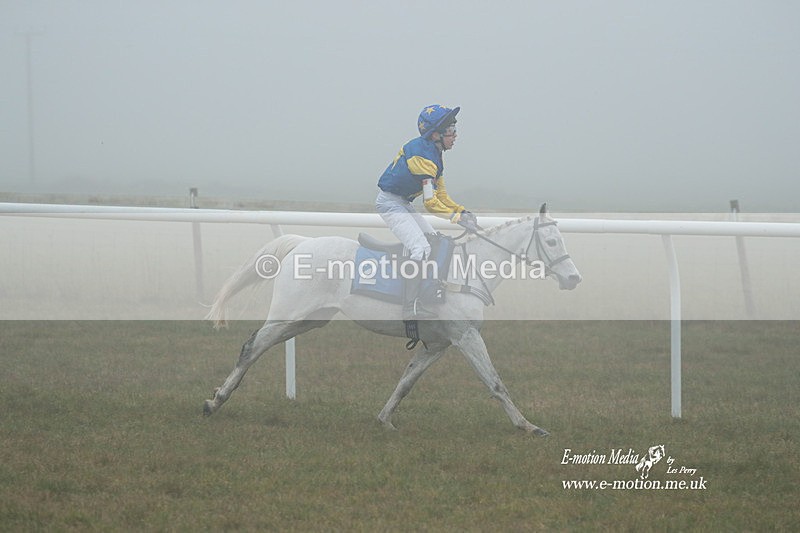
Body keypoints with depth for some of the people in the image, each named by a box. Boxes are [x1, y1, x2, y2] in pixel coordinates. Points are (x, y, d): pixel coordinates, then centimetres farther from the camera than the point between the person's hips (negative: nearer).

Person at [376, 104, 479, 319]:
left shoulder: (433, 154, 9)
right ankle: (412, 307, -26)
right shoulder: (421, 154, -23)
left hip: (403, 203, 11)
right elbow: (431, 202, -24)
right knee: (421, 248, -21)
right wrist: (458, 218, -23)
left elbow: (441, 194, 14)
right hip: (390, 202, -11)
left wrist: (462, 211, 1)